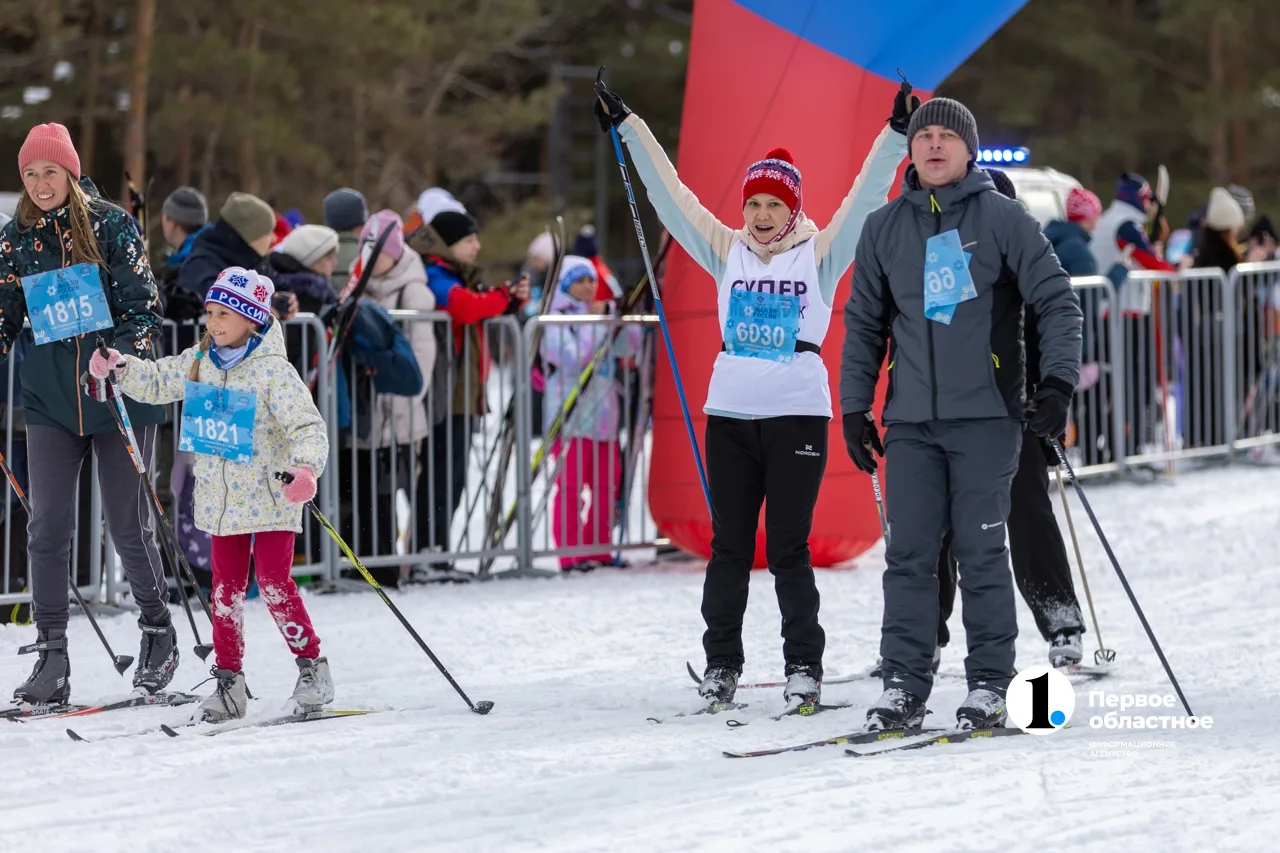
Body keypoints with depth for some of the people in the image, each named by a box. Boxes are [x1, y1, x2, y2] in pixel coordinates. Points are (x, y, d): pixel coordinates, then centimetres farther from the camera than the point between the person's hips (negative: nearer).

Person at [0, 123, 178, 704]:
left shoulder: (112, 226, -3)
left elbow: (144, 307, -6)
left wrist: (121, 358, -21)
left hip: (118, 395, -3)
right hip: (49, 399, 3)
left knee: (128, 524, 3)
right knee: (48, 525, -4)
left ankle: (159, 632, 23)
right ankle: (51, 654, 0)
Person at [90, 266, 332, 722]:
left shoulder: (273, 370, -14)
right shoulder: (198, 362, 6)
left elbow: (307, 426, -19)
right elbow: (157, 383, 22)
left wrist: (307, 467, -37)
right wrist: (120, 368, 4)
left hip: (270, 500, -6)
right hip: (220, 500, 6)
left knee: (274, 585, -9)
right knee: (226, 590, 7)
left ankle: (312, 666, 5)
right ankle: (228, 679, 13)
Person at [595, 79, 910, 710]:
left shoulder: (820, 254, 3)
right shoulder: (726, 251, 10)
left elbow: (866, 197, -5)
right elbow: (671, 196, 10)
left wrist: (896, 136, -16)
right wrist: (628, 130, 8)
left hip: (798, 414, -3)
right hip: (730, 413, 3)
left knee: (788, 549, -3)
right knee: (729, 546, 5)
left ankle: (804, 668, 5)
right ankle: (720, 664, 13)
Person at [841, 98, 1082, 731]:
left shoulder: (1003, 218, 1)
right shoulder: (884, 229, 11)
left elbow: (1057, 301, 1)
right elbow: (863, 323, 18)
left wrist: (1057, 381, -10)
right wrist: (855, 407, 12)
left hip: (985, 416, -3)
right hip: (911, 421, 3)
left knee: (981, 554, -3)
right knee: (909, 555, 0)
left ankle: (989, 685, 5)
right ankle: (903, 686, 3)